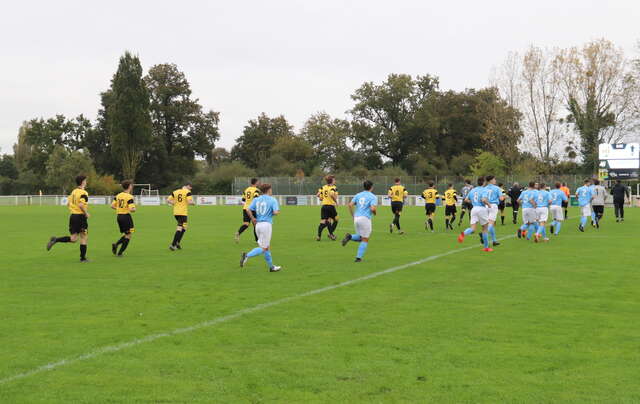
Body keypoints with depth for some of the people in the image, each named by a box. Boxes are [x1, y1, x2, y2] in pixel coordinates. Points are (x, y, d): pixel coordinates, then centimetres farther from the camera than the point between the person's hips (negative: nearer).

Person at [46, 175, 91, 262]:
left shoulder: (74, 191, 12)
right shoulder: (83, 193, -13)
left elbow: (68, 203, 14)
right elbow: (81, 205, -25)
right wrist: (86, 213, -13)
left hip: (73, 216, 7)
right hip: (80, 216, -7)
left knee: (73, 239, 9)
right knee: (84, 238, 5)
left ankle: (55, 240, -8)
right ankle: (83, 258, 9)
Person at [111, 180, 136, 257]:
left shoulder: (118, 195, 6)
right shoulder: (129, 197, -14)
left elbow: (112, 206, 7)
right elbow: (131, 209, -22)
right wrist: (134, 209, -1)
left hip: (118, 216, 7)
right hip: (126, 216, -7)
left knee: (126, 235, 21)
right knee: (128, 236, 4)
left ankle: (116, 244, -2)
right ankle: (119, 253, 0)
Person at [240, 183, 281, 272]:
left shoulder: (256, 200, 10)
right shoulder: (273, 200, -4)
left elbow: (248, 209, -1)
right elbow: (275, 212, -15)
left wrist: (252, 218, 12)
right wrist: (278, 212, 7)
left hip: (258, 224, 7)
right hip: (266, 224, -7)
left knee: (267, 247, 15)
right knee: (263, 248, -5)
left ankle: (271, 266, 21)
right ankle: (247, 256, -21)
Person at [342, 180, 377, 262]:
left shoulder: (358, 195, 12)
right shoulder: (373, 197, -4)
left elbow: (350, 205, 4)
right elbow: (373, 208, -17)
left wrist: (353, 215, 14)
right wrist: (375, 213, 6)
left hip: (356, 218, 6)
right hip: (365, 218, -6)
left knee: (360, 238, 21)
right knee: (365, 240, 6)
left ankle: (350, 237, -9)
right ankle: (359, 257, 0)